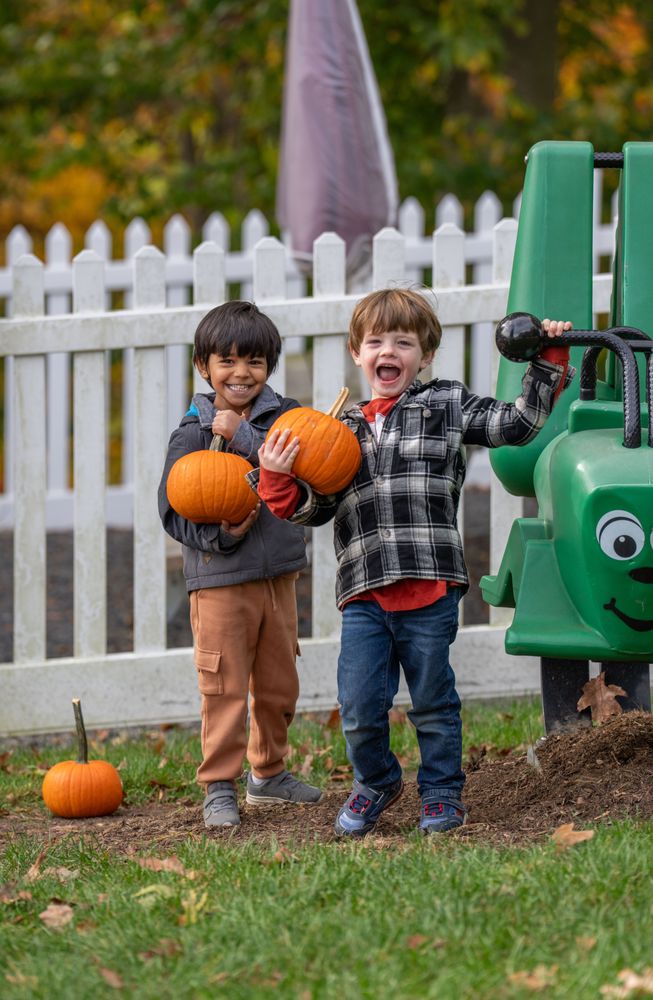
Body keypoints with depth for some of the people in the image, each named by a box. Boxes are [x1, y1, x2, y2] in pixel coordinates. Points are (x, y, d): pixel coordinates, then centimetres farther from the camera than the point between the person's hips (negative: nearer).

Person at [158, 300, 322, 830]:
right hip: (219, 580, -4)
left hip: (278, 576, 4)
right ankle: (219, 787, 0)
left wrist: (244, 435, -20)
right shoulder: (192, 435, -3)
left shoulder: (284, 416, 5)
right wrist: (219, 534, -20)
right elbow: (173, 512, -4)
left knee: (279, 685, 14)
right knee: (224, 686, -6)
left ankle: (268, 773, 30)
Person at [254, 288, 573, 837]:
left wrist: (548, 363, 3)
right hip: (365, 595, 2)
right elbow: (315, 508, 15)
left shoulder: (447, 405, 7)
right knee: (359, 707, 0)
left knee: (433, 701, 7)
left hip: (430, 589, -2)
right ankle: (376, 782, 25)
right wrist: (280, 482, -2)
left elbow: (516, 424, 7)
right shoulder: (344, 429, 15)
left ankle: (442, 793, 24)